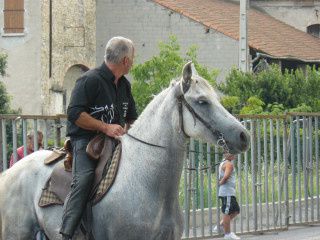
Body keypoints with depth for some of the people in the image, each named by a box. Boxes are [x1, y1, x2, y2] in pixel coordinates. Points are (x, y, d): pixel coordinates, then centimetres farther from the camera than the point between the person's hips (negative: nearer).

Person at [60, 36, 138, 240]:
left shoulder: (124, 85, 17)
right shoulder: (90, 80, -10)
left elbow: (132, 117, 29)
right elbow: (75, 113, -17)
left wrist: (129, 131, 6)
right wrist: (105, 127, -21)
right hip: (85, 139, -8)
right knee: (85, 177, -31)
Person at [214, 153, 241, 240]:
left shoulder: (223, 164, 19)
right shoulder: (229, 164, -12)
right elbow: (226, 176, -25)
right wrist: (221, 183, -10)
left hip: (230, 192, 10)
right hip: (227, 192, -10)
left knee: (235, 211, 15)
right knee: (227, 212, -4)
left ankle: (220, 226, 17)